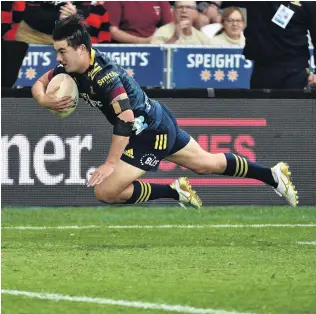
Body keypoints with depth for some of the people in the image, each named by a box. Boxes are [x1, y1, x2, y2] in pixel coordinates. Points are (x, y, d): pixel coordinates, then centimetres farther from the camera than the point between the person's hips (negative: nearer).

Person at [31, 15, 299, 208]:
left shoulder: (103, 75, -30)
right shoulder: (72, 67, -5)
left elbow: (126, 119, -38)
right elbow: (39, 84, 7)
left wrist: (110, 163, -37)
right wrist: (45, 100, -17)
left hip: (152, 133, -10)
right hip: (160, 121, 10)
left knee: (104, 191, -14)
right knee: (206, 163, 23)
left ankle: (175, 191, -3)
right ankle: (274, 175, 31)